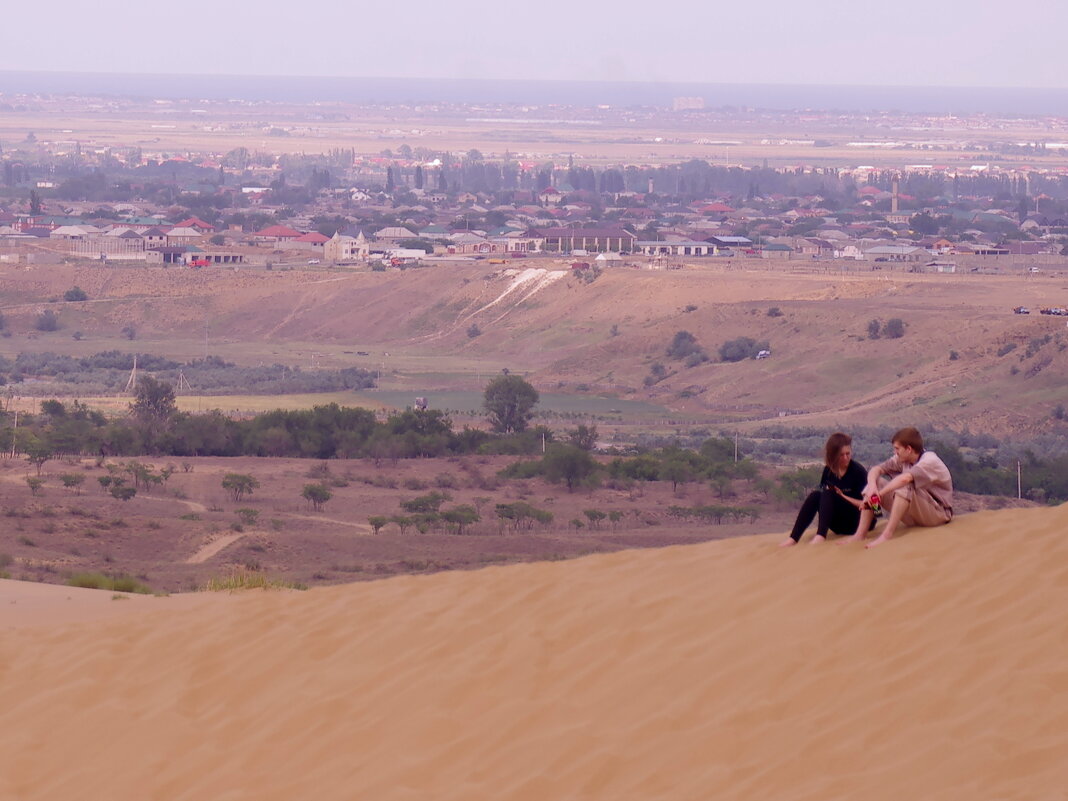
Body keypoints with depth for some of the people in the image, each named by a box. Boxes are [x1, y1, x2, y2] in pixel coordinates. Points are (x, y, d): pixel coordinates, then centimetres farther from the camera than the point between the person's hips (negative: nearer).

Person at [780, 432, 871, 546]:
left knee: (828, 494, -27)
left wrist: (842, 496, -19)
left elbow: (866, 504, -11)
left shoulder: (859, 472, -9)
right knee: (815, 495, -21)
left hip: (854, 522, -4)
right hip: (837, 525, 4)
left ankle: (821, 536, -48)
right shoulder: (828, 470, 6)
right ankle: (793, 538, -32)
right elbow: (823, 499, 9)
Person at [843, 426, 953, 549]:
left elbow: (905, 478, -37)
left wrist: (879, 493, -31)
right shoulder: (902, 460, 2)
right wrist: (872, 487, -25)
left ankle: (888, 534, -37)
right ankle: (860, 534, -12)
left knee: (905, 486, -33)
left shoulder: (930, 461, -21)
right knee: (873, 481, -3)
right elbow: (875, 470, -4)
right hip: (914, 516, 8)